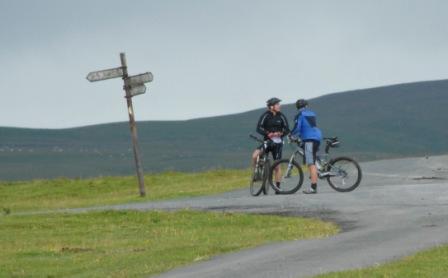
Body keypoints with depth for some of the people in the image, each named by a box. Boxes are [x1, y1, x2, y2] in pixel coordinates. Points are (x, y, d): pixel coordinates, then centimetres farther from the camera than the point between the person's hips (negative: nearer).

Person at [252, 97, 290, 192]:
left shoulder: (281, 116, 0)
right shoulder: (265, 116, -6)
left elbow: (287, 129, -3)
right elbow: (259, 128, -15)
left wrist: (280, 133, -24)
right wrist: (268, 133, -32)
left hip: (277, 143, 1)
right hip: (267, 141, -1)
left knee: (277, 166, 1)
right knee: (255, 156, -25)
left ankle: (278, 187, 9)